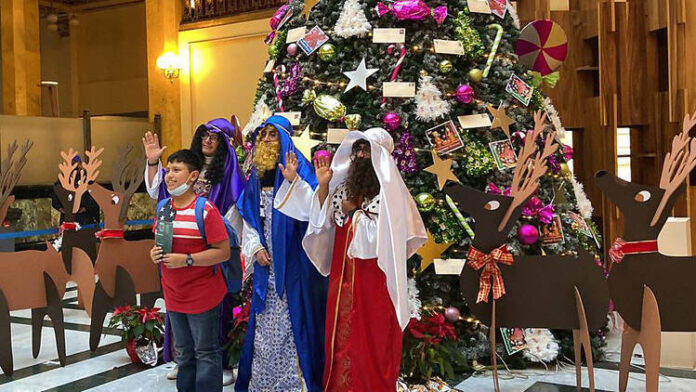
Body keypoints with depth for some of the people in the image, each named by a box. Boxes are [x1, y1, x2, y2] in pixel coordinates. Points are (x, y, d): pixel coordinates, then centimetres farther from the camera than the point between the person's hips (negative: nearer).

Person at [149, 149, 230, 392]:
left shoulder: (205, 210, -17)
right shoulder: (163, 208, 5)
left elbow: (223, 252, -18)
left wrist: (186, 260, -24)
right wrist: (155, 254, -4)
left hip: (203, 297, -7)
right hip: (173, 296, 7)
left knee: (206, 354, 7)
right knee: (184, 354, 20)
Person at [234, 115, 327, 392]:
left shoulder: (298, 168, -4)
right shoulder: (256, 177, 13)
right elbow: (249, 220, 14)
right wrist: (256, 248, -1)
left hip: (292, 261, -5)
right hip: (266, 262, 6)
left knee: (293, 315, -5)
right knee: (265, 320, 11)